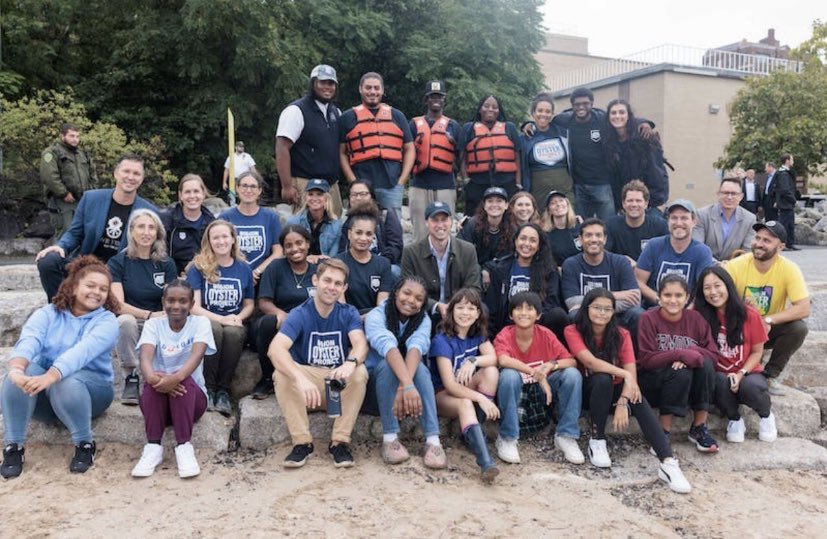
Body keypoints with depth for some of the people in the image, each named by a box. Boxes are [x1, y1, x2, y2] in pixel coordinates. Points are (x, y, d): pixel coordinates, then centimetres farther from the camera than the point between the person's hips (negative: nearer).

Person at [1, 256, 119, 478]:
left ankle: (85, 444, -15)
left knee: (66, 382, -34)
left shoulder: (107, 321, -6)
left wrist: (50, 377, -44)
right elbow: (28, 340, -19)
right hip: (43, 399, 3)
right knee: (22, 374, -27)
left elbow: (83, 350, -26)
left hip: (90, 388, -2)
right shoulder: (47, 313, 3)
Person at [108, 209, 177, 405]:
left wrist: (164, 316, -22)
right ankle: (131, 379, -16)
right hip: (129, 325, -2)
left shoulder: (166, 264, 6)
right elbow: (118, 305, -11)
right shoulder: (117, 262, -1)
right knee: (126, 320, -36)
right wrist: (149, 315, -26)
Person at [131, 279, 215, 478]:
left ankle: (184, 446, -27)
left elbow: (197, 355, -22)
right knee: (155, 381, -30)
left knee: (183, 379, -32)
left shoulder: (200, 323, -2)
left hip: (192, 396, -1)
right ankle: (153, 447, -25)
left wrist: (177, 377, -44)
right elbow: (145, 357, -18)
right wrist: (151, 376, -43)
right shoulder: (153, 325, 2)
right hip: (159, 402, 1)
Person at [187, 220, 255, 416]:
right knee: (214, 329, -37)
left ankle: (223, 390, -21)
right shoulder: (198, 268, 2)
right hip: (205, 321, -1)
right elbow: (194, 307, -5)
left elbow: (249, 304, 17)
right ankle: (208, 387, -22)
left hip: (235, 325, 2)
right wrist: (221, 319, -19)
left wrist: (238, 318, -5)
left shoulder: (244, 269, 11)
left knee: (233, 332, -35)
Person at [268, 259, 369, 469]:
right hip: (308, 382, -1)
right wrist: (301, 379, -47)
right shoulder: (300, 315, -11)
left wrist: (350, 363, -47)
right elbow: (275, 349, -28)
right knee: (282, 374, -30)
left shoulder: (349, 313, -3)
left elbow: (361, 344, -21)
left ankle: (340, 441, -19)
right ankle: (302, 441, -19)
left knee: (360, 372, -30)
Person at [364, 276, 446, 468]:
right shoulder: (376, 316, -19)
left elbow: (416, 347, -30)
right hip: (377, 377, -2)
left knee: (420, 368, -30)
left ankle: (433, 440, -35)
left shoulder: (423, 320, -10)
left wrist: (404, 385, -51)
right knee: (386, 364, -34)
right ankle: (390, 438, -30)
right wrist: (408, 385, -56)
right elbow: (387, 346, -38)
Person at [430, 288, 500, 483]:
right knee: (465, 403, -38)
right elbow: (450, 384, -25)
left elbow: (493, 358, -16)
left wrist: (473, 361, -35)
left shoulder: (479, 334, 1)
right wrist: (480, 397, -36)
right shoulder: (442, 340, -18)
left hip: (466, 389, 6)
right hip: (443, 394, -6)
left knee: (491, 371, -22)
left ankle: (474, 431, -17)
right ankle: (486, 463, -54)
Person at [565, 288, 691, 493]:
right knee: (602, 379, -35)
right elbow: (590, 362, -28)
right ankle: (596, 442, -21)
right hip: (587, 390, -2)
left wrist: (623, 402, -34)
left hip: (613, 391, 2)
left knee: (639, 401, -30)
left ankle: (668, 463, -41)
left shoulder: (621, 335, -6)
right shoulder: (573, 331, -13)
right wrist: (625, 374, -36)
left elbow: (632, 371, -18)